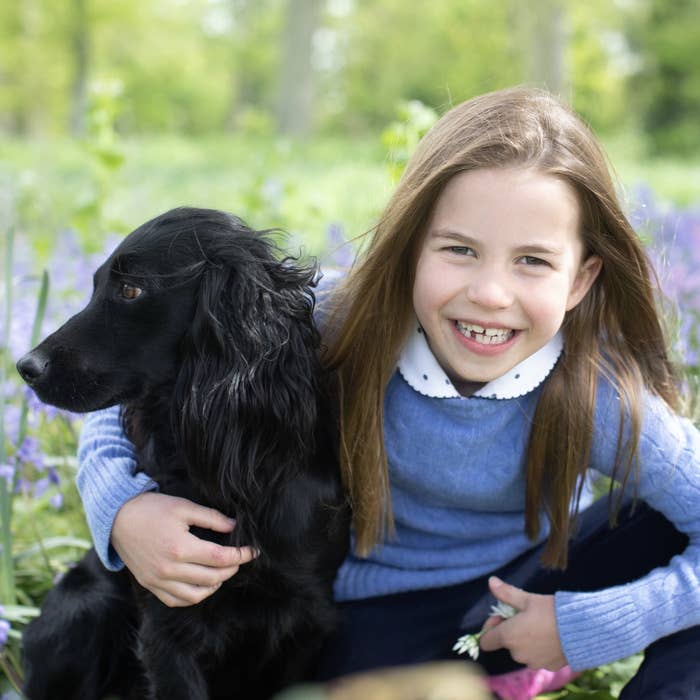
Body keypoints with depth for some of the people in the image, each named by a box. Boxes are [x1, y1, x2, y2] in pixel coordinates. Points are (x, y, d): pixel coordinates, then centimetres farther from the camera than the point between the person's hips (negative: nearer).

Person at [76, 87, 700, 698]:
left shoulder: (600, 395, -27)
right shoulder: (337, 334, -27)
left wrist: (588, 626, -29)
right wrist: (124, 512, -37)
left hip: (530, 574, 0)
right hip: (384, 598, 0)